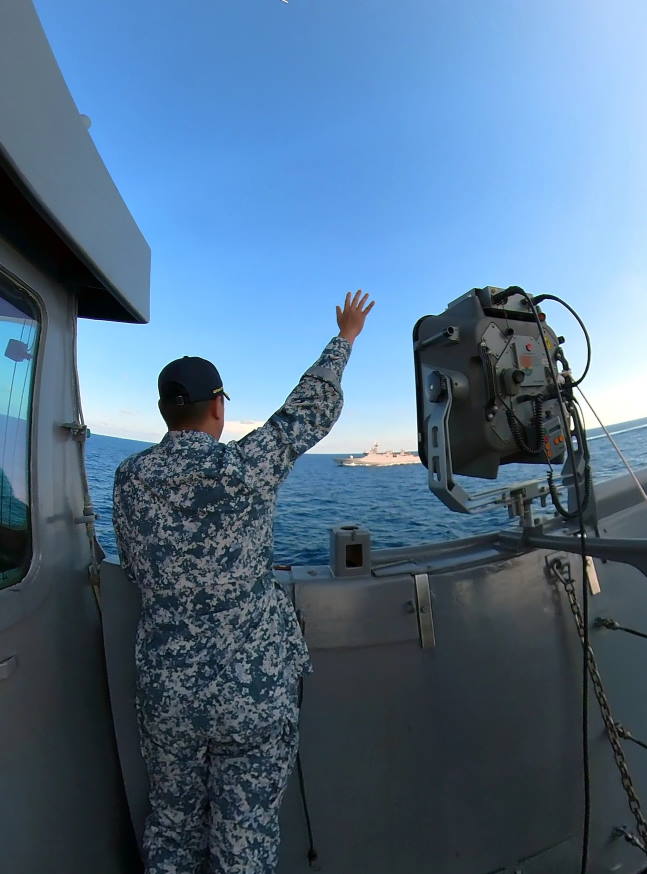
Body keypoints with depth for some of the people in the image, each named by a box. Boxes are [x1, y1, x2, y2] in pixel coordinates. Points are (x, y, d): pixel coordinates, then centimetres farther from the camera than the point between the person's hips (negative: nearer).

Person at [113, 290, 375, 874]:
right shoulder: (245, 466, -17)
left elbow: (135, 569, 9)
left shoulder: (129, 478, -5)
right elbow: (314, 408, -4)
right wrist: (345, 336, 11)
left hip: (166, 689, 4)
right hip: (254, 690, -3)